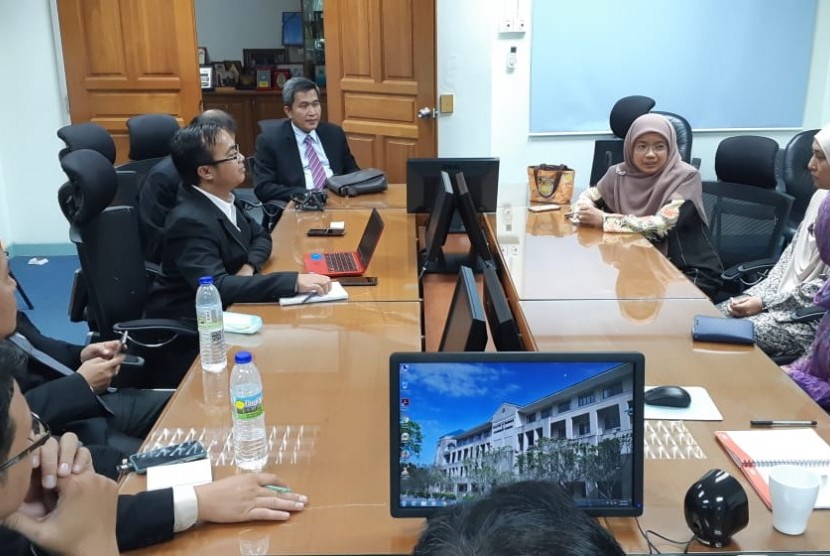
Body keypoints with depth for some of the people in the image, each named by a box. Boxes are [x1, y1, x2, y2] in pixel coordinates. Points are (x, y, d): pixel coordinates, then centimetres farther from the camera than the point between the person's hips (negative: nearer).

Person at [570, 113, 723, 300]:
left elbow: (661, 225, -25)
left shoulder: (686, 177, -14)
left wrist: (603, 219, -24)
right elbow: (588, 197, 12)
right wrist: (584, 212, -13)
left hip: (691, 273, -5)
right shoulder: (621, 173, -1)